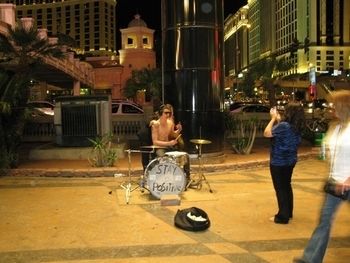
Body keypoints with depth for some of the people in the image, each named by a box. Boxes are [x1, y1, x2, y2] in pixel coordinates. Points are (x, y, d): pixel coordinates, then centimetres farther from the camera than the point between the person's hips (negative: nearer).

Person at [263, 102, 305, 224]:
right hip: (290, 160, 8)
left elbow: (267, 133, -15)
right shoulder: (297, 127, 2)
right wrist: (278, 119, 8)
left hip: (279, 162, -8)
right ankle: (288, 212, 31)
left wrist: (273, 118, -7)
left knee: (280, 188, 2)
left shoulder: (284, 125, -25)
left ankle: (282, 216, 10)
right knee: (286, 186, 19)